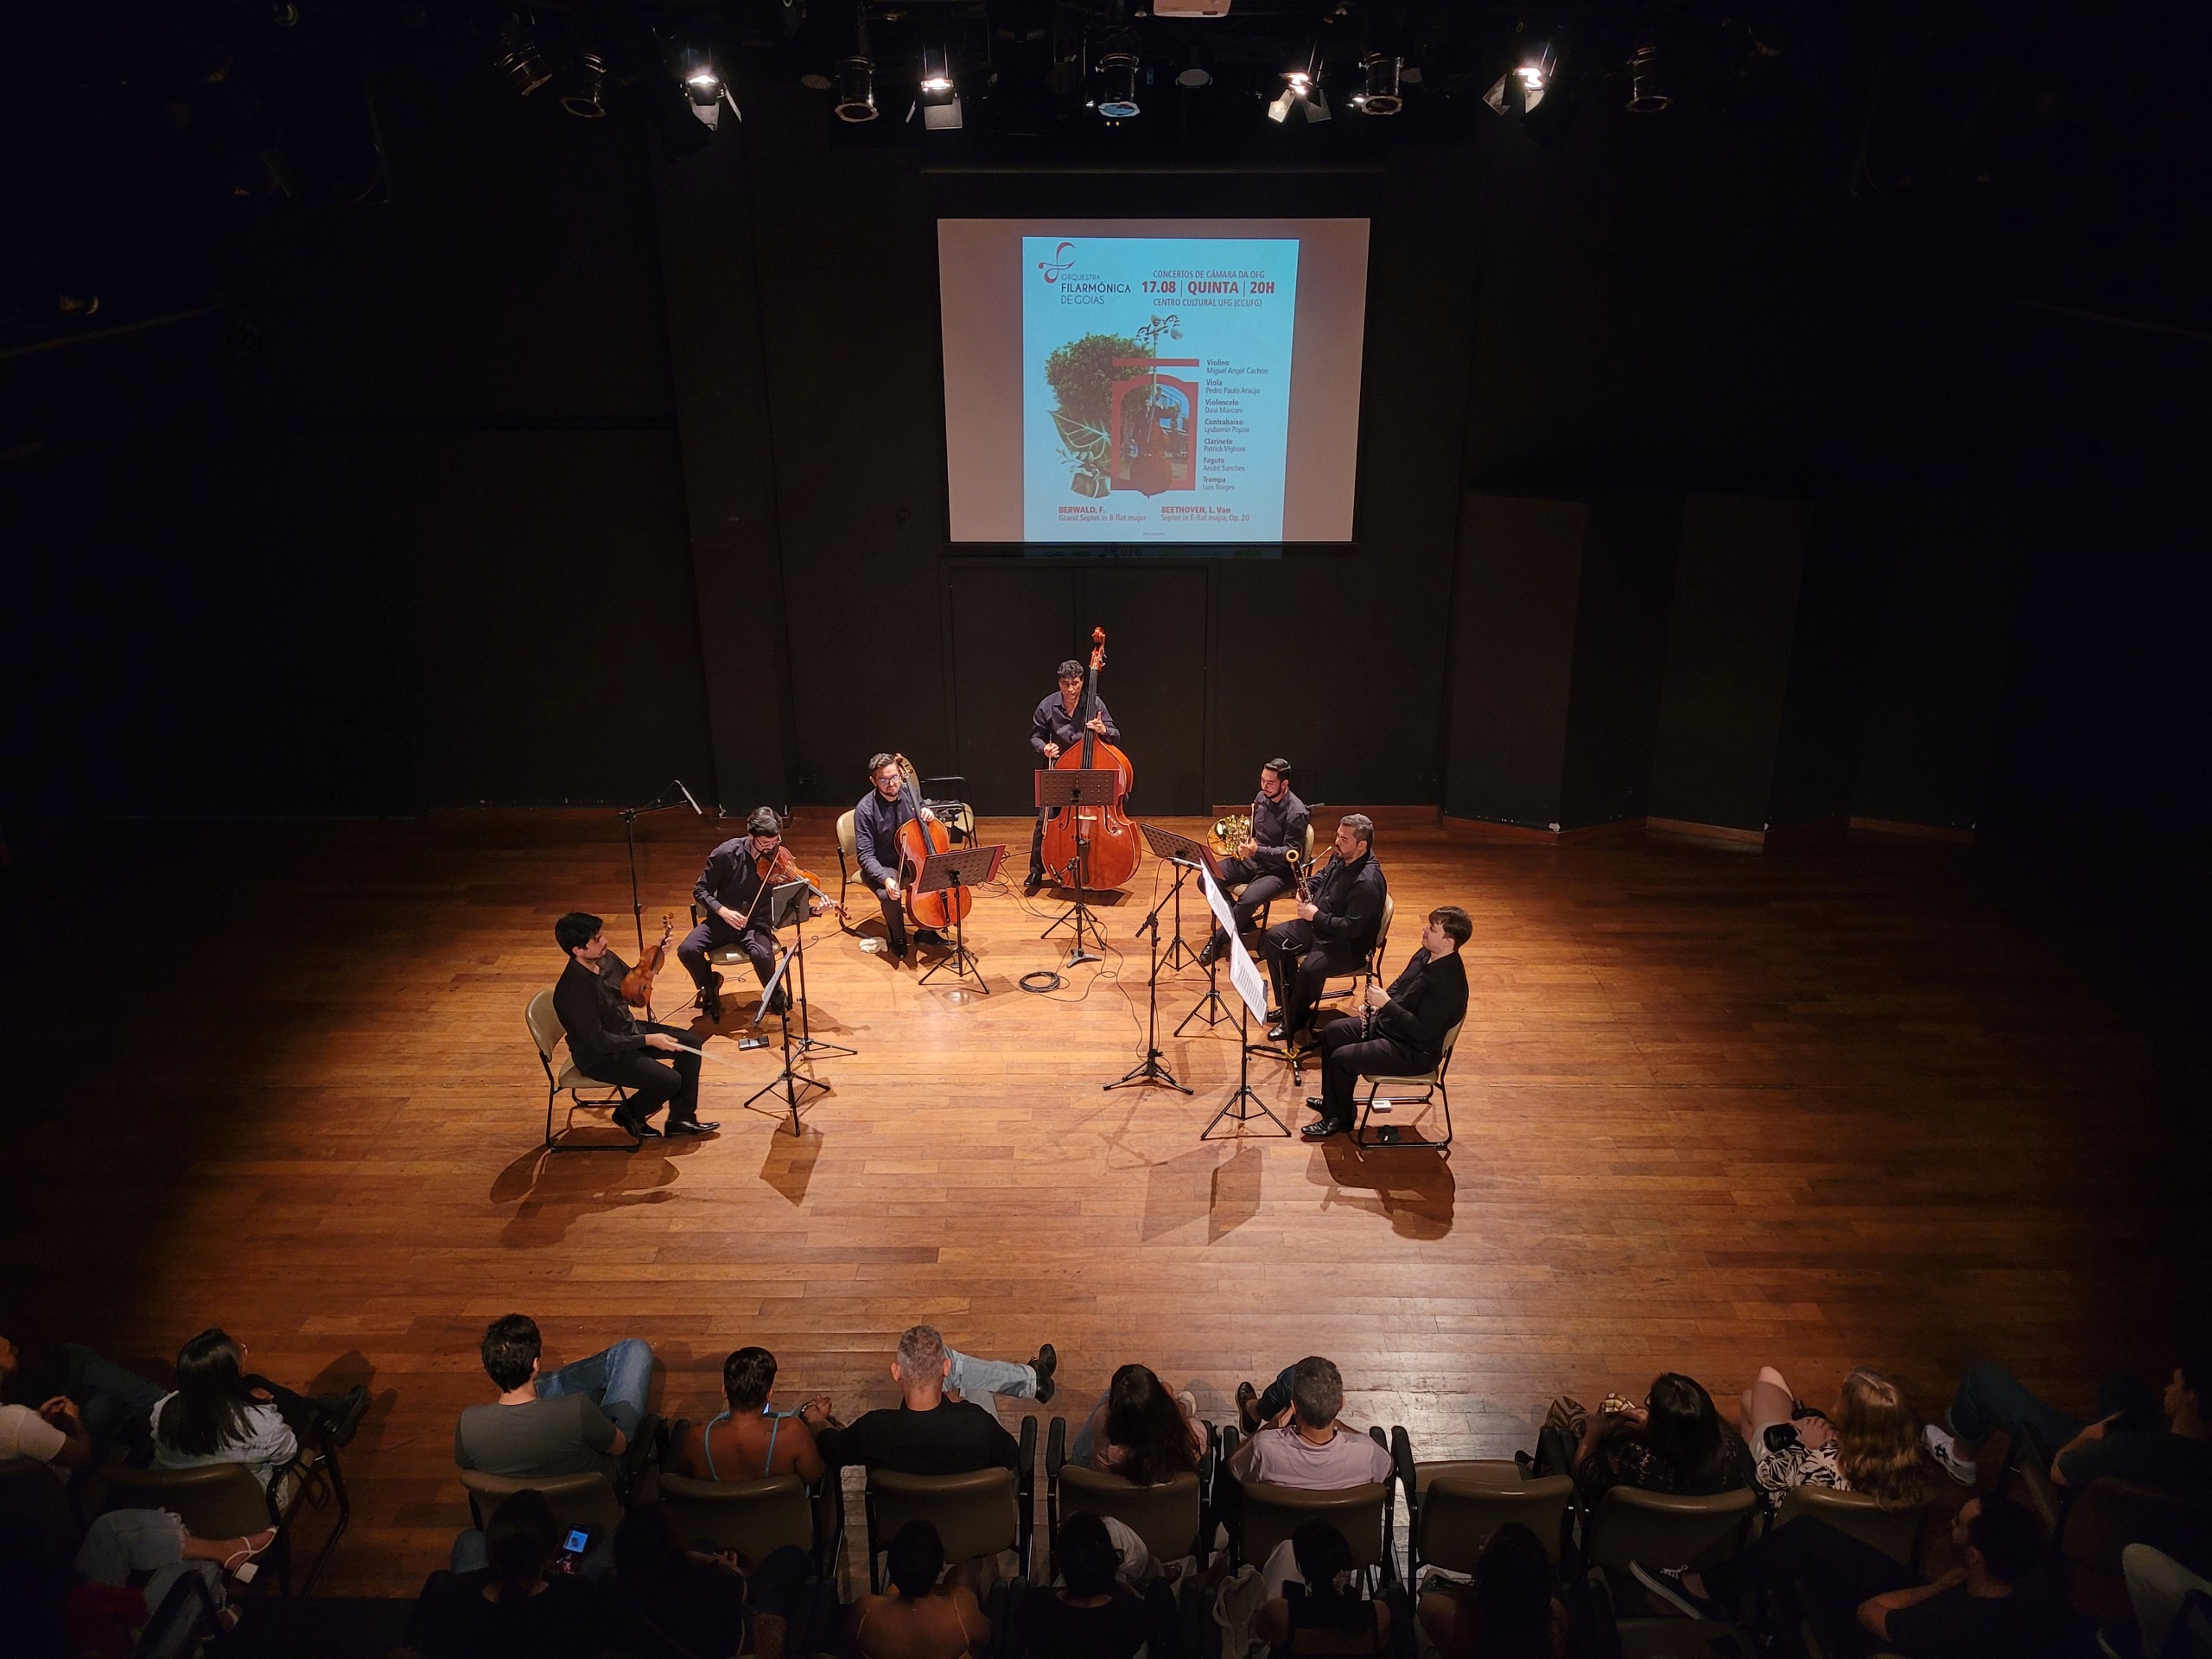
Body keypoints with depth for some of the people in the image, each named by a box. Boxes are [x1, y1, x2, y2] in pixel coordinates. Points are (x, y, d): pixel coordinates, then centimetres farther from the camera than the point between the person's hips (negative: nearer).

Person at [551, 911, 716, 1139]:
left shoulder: (606, 958, -7)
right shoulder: (571, 992, -31)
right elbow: (600, 1042, -27)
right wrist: (648, 1040, -24)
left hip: (627, 1030, 9)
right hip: (601, 1056, -9)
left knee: (690, 1043, 0)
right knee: (669, 1080, -20)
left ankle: (681, 1118, 11)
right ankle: (628, 1115, 10)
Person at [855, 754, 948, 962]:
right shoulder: (865, 809, -21)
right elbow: (866, 855, -22)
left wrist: (929, 815, -14)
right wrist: (886, 878, -38)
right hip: (883, 866, -5)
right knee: (890, 895, -33)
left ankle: (927, 931, 7)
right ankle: (897, 939, -2)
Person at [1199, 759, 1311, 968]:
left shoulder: (1296, 813, -19)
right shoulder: (1262, 798, 4)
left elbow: (1292, 853, -19)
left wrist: (1258, 850, -28)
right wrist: (1243, 843, -1)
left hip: (1280, 870, -8)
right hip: (1253, 859, 8)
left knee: (1248, 900, -34)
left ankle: (1218, 941, -12)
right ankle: (1243, 923, 4)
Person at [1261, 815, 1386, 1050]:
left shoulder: (1367, 882, -29)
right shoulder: (1341, 857, -1)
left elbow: (1352, 928, -30)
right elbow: (1321, 878, 21)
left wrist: (1315, 916, -22)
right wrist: (1306, 888, -1)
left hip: (1350, 945, -10)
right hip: (1320, 924, 10)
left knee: (1310, 968, -32)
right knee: (1273, 937, 2)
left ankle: (1294, 1023, -7)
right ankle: (1287, 1004, 9)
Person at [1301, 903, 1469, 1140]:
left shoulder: (1448, 982, -31)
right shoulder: (1426, 955, -1)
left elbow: (1422, 1030, -31)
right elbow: (1400, 985, 16)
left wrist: (1386, 1003, -28)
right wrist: (1377, 1003, -2)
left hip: (1414, 1052, -10)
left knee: (1342, 1058, -18)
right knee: (1332, 1033, 13)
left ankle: (1339, 1118, 6)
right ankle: (1332, 1100, 28)